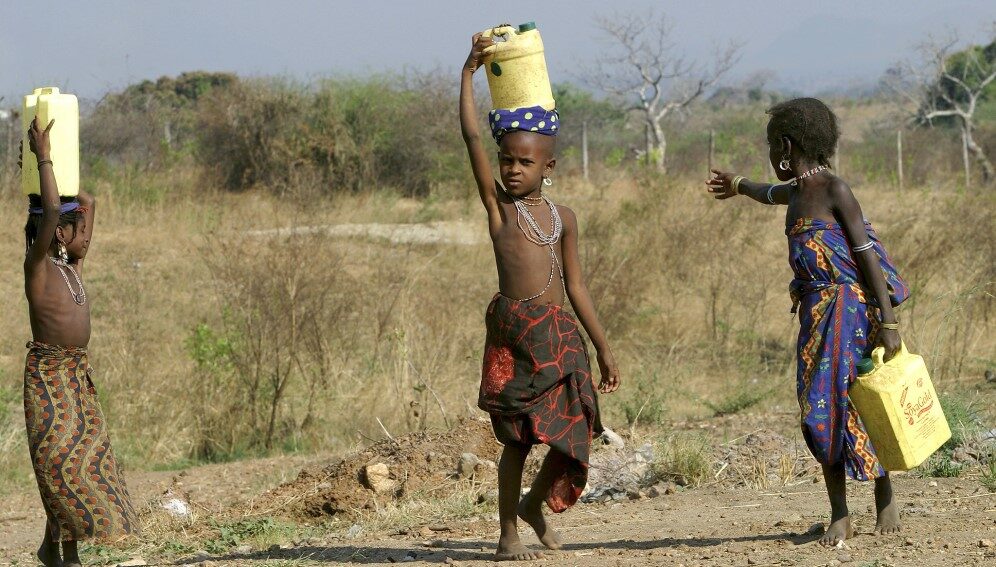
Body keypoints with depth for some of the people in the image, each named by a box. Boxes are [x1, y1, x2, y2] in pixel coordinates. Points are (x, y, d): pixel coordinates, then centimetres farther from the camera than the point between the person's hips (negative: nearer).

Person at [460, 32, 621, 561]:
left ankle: (534, 504, 30)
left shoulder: (562, 216, 12)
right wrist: (469, 73, -9)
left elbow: (575, 285, 15)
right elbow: (472, 138, -7)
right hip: (513, 332, -4)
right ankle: (507, 535, 9)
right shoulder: (497, 204, 2)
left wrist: (603, 348, 15)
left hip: (560, 334, 4)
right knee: (517, 437, -1)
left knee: (571, 433, 4)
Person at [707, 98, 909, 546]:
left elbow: (868, 255, -12)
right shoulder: (797, 193, 15)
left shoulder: (835, 191, -8)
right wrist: (738, 186, 63)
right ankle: (839, 515, 3)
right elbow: (771, 194, 41)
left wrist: (888, 320, -18)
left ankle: (885, 500, 8)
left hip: (850, 310, -8)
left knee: (855, 404, -7)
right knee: (818, 412, 0)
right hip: (815, 313, 8)